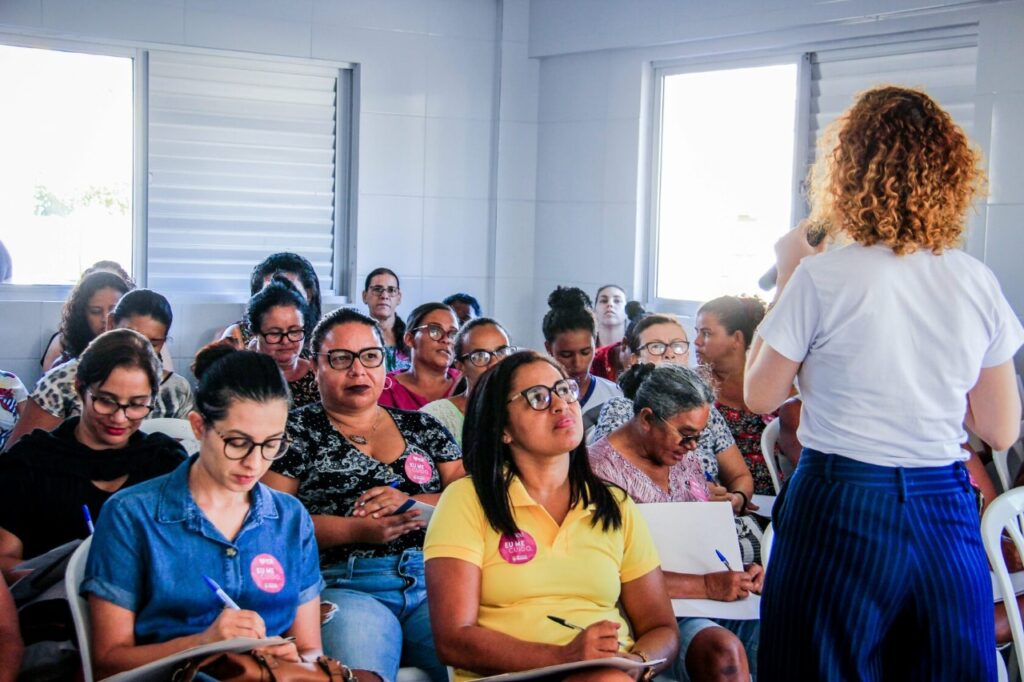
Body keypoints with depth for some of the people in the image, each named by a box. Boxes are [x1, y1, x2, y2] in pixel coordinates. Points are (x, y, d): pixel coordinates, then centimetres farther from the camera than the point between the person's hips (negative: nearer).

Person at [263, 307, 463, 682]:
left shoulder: (422, 426, 22)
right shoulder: (297, 430, 12)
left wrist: (412, 503, -5)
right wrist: (357, 529, -9)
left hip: (432, 582, 3)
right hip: (343, 585, -3)